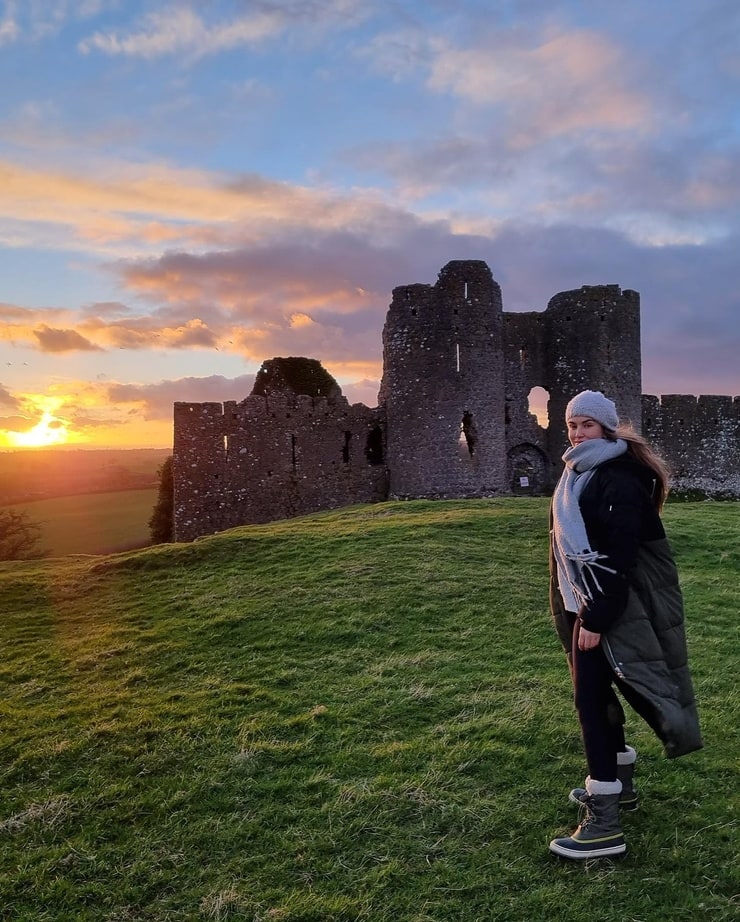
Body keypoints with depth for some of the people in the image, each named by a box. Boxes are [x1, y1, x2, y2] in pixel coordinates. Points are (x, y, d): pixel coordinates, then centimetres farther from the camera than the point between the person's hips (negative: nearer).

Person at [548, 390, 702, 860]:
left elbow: (619, 556, -22)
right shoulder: (579, 473, 12)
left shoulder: (618, 479, -18)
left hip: (608, 607, -9)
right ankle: (620, 784, 36)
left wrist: (596, 619, -23)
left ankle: (605, 824, 0)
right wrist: (569, 606, 16)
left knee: (590, 700, -8)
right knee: (598, 695, 18)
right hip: (582, 601, 9)